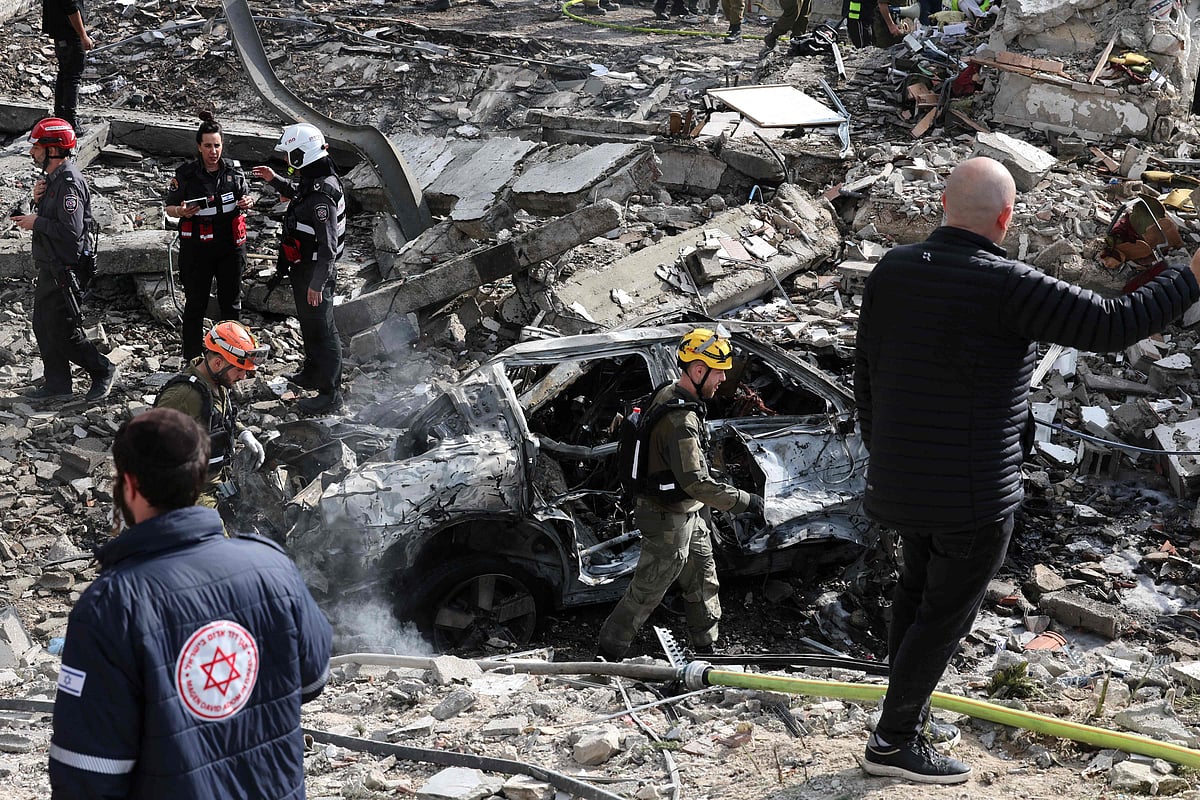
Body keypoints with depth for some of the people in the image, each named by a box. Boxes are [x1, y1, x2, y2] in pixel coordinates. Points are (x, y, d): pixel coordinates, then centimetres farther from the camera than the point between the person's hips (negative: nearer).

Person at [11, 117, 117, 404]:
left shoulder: (69, 182, -21)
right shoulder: (53, 178, 11)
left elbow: (71, 229, -28)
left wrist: (36, 223, -17)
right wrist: (38, 201, -1)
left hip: (63, 270, -10)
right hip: (49, 266, 10)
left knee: (62, 333, -3)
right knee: (43, 326, 14)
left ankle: (103, 371, 12)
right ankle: (57, 384, 24)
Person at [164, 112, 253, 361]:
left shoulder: (234, 170, 2)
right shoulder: (186, 173, -6)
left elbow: (245, 195, 17)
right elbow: (170, 207, 0)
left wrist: (248, 202, -7)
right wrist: (181, 211, -23)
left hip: (230, 246, 3)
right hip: (197, 248, -3)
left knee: (231, 302, 12)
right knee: (195, 304, 4)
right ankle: (192, 359, 12)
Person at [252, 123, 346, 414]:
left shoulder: (322, 195, -30)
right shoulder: (313, 180, 1)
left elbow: (328, 245, -30)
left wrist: (317, 283, -27)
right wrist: (275, 180, 26)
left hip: (315, 271, -10)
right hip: (304, 268, 10)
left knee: (321, 330, 1)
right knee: (308, 324, 26)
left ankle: (330, 392, 12)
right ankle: (312, 374, 45)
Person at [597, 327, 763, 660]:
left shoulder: (668, 395, 3)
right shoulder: (680, 420, -30)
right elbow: (696, 482, -32)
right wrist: (744, 500, -23)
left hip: (688, 514, 10)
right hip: (669, 522, -10)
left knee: (704, 583, 19)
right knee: (645, 593, 4)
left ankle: (707, 649, 32)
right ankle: (608, 652, 18)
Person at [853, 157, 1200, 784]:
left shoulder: (891, 270, -2)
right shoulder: (1004, 285, -22)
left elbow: (866, 373, 6)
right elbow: (1111, 326, -21)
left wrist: (879, 453, 19)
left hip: (903, 473, 7)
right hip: (973, 489, -7)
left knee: (917, 590, 25)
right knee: (947, 612, 8)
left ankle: (907, 718, 36)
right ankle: (893, 743, 17)